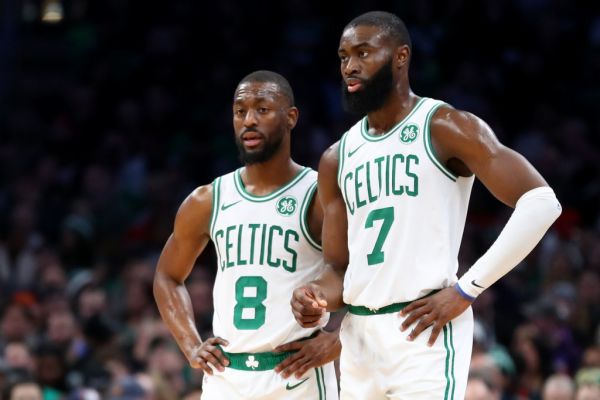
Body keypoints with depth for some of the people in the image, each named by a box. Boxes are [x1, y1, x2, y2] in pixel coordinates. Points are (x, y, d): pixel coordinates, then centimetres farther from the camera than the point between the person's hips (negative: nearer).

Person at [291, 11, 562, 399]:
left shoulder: (445, 128, -5)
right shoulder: (337, 159, 15)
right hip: (357, 335, 7)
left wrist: (466, 290, -14)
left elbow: (540, 203, -13)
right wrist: (317, 298, -6)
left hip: (425, 331, -7)